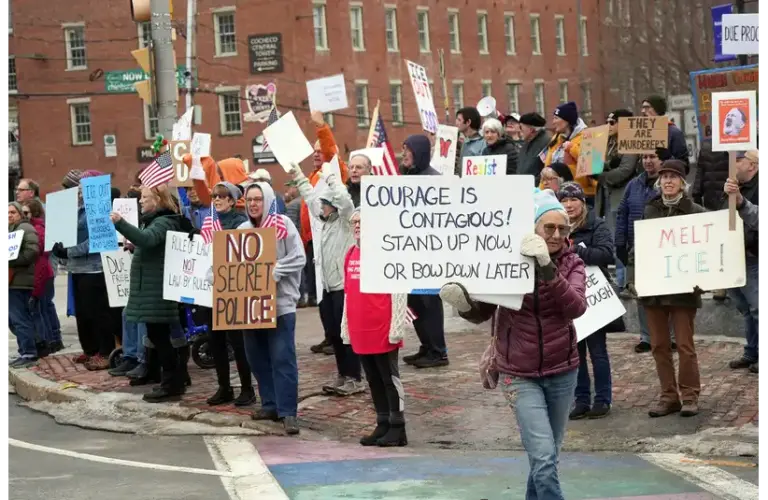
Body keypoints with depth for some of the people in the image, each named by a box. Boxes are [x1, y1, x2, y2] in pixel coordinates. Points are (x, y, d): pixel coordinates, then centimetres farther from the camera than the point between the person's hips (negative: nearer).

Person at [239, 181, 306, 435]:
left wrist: (273, 271, -17)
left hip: (280, 302, -5)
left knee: (282, 357, -8)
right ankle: (270, 404, 21)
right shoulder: (242, 230, 10)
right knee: (257, 357, 9)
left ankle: (288, 411, -7)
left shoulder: (283, 224, -3)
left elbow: (299, 258, -7)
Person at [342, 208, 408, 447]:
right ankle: (383, 425, 19)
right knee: (373, 380, 12)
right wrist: (345, 327, 15)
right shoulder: (351, 254, 12)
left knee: (390, 379, 1)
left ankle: (397, 429, 6)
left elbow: (399, 291, -11)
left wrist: (396, 327, -15)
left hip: (383, 332, -7)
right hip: (360, 332, 7)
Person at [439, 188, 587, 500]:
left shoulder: (571, 264, -4)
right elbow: (482, 312, -1)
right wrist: (464, 303, -24)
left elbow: (576, 307, -23)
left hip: (562, 372, 3)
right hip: (520, 375, -3)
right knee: (544, 459, -13)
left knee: (547, 457, 17)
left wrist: (547, 269, -37)